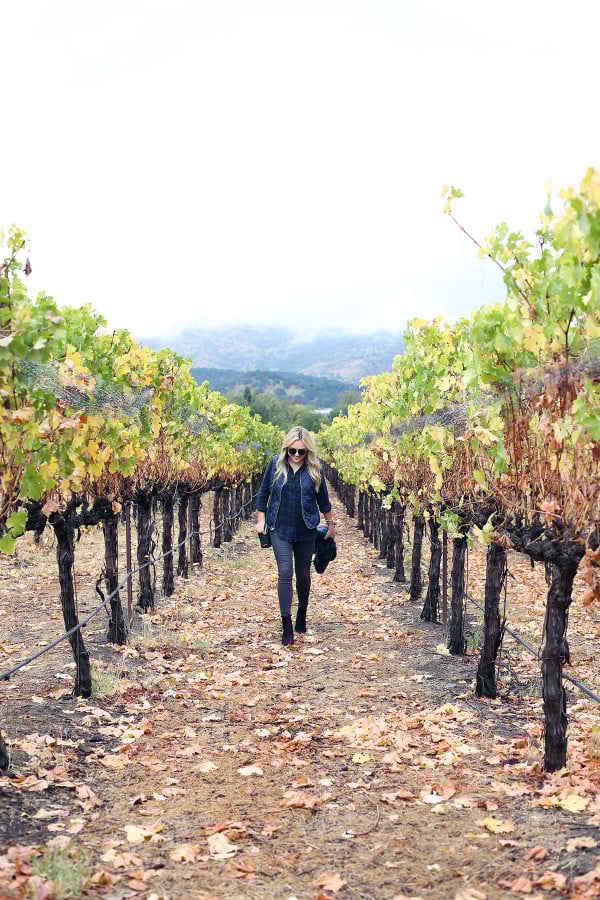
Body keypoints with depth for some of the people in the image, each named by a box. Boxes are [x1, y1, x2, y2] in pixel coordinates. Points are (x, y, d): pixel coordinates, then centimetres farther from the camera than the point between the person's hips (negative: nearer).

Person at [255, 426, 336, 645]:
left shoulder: (314, 468, -4)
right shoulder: (275, 464, -4)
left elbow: (323, 500, 7)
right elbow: (263, 493, 5)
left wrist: (331, 525, 14)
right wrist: (261, 520, 3)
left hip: (306, 530, 1)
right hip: (280, 529, -1)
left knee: (303, 574, 11)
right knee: (285, 573, -9)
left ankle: (302, 613, 35)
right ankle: (286, 625, -6)